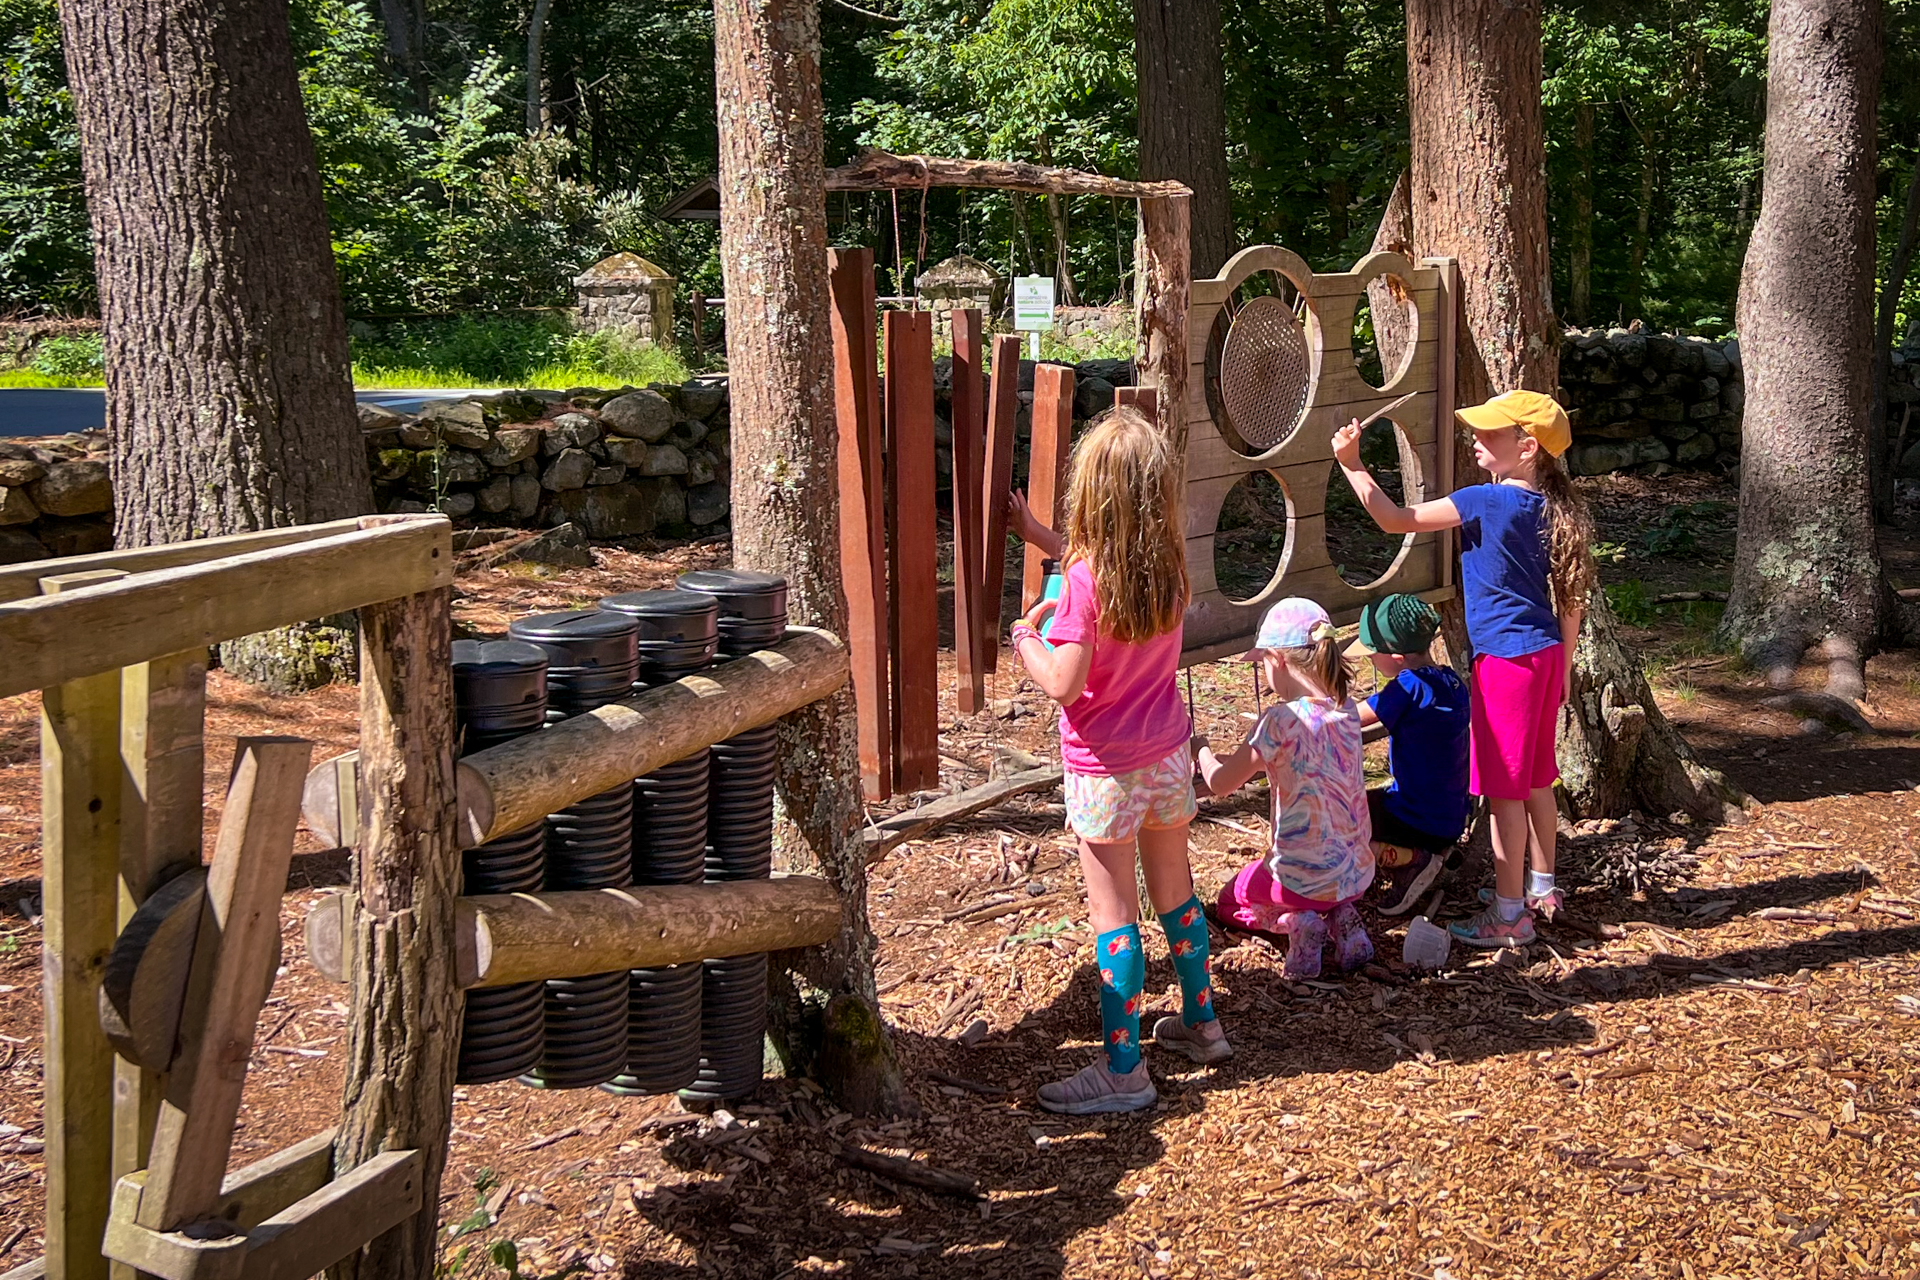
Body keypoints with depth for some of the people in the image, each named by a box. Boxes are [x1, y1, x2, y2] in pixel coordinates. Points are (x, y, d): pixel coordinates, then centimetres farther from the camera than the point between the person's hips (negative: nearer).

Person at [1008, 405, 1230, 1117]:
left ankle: (1122, 1070, 4)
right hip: (1168, 752, 7)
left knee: (1113, 913, 0)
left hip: (1106, 769, -7)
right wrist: (1038, 535, 23)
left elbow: (1064, 683, -24)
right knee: (1174, 891, 21)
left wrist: (1024, 637, -6)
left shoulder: (1087, 578, -22)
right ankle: (1201, 1023, 35)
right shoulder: (1169, 564, -1)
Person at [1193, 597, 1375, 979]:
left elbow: (1220, 783, -13)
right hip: (1358, 873, 6)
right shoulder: (1347, 711, -2)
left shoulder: (1281, 722, -22)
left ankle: (1294, 924, -2)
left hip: (1303, 877, -6)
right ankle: (1340, 917, 7)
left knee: (1231, 901, 26)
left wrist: (1201, 750, 6)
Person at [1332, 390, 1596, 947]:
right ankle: (1541, 888, 34)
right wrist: (1564, 668, 20)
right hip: (1547, 654, 8)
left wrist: (1353, 465, -12)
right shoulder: (1551, 507, 6)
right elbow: (1570, 599, 11)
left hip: (1506, 659, -8)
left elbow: (1395, 520, -18)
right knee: (1535, 779, 20)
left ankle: (1509, 915, 6)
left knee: (1504, 789, 0)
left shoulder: (1486, 502, -17)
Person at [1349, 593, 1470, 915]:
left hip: (1420, 824, -9)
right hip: (1452, 817, 9)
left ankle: (1409, 860, -6)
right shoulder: (1452, 683, 2)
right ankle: (1428, 853, 9)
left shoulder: (1409, 687, -23)